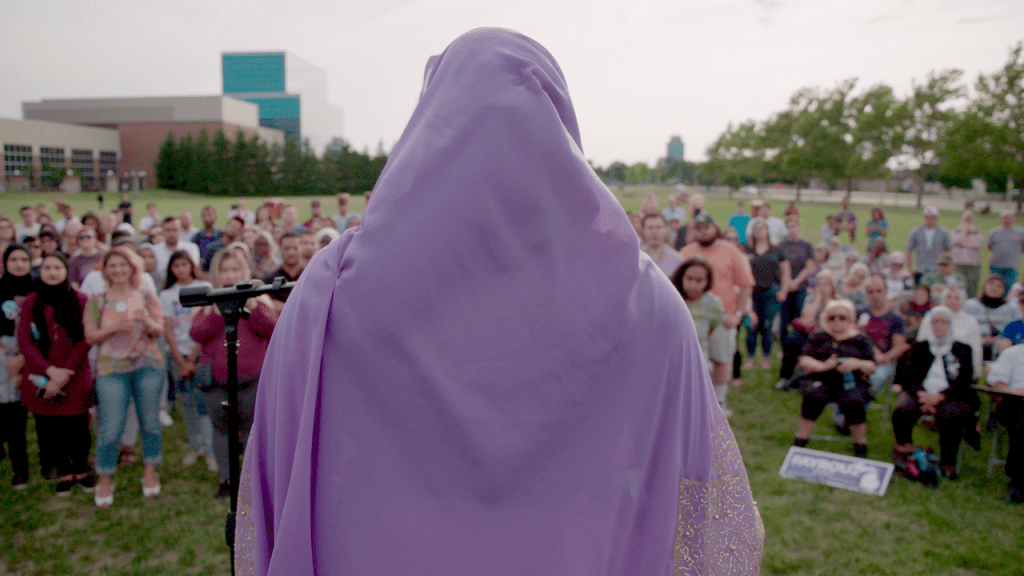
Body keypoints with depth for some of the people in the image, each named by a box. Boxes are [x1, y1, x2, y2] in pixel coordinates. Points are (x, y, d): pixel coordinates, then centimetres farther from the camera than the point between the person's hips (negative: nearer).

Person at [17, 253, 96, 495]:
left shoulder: (80, 301, 1)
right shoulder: (30, 302, 5)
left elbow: (85, 341, -3)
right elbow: (24, 341, 0)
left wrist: (65, 374, -11)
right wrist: (50, 370, -12)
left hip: (75, 378, -1)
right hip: (41, 377, 2)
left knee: (77, 427, 0)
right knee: (49, 428, 4)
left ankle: (81, 470, 23)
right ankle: (65, 473, 24)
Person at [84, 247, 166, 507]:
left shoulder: (146, 297, 7)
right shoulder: (97, 301, 7)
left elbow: (159, 331, 1)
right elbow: (90, 336, 2)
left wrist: (148, 322, -21)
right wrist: (111, 329, -16)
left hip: (148, 366, 1)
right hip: (111, 369, 0)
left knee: (150, 421, 5)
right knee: (111, 427, -4)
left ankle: (150, 473, 21)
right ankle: (105, 481, 12)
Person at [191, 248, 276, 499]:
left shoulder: (258, 298, 6)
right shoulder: (207, 302, 8)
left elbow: (272, 329, -8)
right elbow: (196, 334, -6)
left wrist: (250, 305, -16)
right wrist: (218, 310, -15)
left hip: (253, 378, -1)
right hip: (216, 380, 2)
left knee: (252, 428, 5)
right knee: (221, 428, 10)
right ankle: (225, 479, 21)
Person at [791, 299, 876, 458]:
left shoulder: (861, 340, 15)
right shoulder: (818, 337, 15)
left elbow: (872, 367, 7)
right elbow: (804, 361, 4)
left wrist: (858, 364, -16)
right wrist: (822, 365, -16)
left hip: (851, 383, 0)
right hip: (821, 381, 0)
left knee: (852, 402, -33)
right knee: (813, 396, -33)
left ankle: (860, 444, -11)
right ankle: (800, 439, -19)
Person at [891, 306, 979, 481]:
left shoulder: (962, 350, 14)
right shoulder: (919, 347, 19)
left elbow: (964, 383, 2)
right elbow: (906, 374, 7)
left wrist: (939, 397, -15)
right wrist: (920, 394, -14)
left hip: (951, 396, -1)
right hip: (921, 393, 1)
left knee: (951, 416, -35)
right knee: (902, 409, -31)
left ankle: (948, 464, -18)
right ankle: (903, 447, -5)